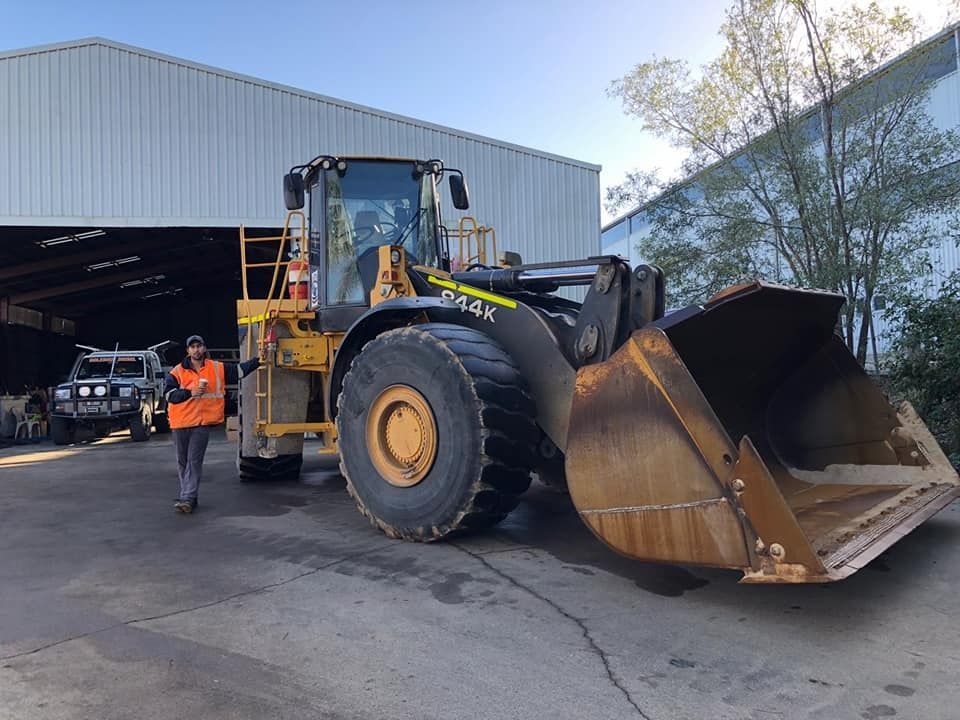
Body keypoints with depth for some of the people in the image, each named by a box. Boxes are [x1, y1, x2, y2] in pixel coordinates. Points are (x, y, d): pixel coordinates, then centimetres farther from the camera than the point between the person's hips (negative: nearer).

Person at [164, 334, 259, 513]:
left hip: (202, 423, -1)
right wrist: (191, 393, -20)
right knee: (183, 462, 11)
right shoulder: (177, 371, 1)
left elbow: (240, 370, 10)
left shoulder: (218, 369, 5)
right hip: (181, 423, 1)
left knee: (194, 461, -7)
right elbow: (169, 394, -8)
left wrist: (258, 361, 6)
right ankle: (189, 496, 26)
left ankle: (187, 499, -8)